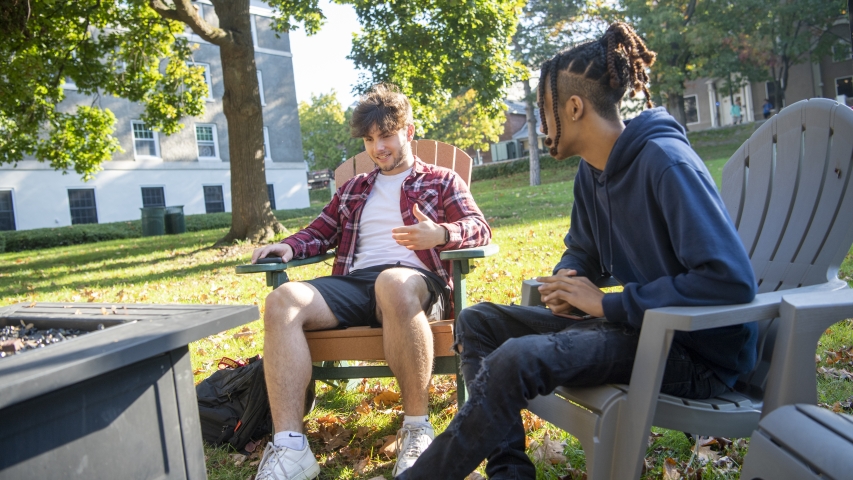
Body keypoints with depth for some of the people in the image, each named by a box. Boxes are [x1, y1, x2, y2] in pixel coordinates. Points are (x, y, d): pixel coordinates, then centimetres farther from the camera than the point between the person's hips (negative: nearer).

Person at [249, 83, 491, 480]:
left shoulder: (440, 180, 20)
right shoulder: (353, 189, 32)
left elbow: (479, 228, 6)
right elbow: (320, 232, 29)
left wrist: (439, 234, -16)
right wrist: (288, 247, 6)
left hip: (414, 280, -3)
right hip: (354, 283, 4)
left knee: (392, 283, -42)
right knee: (283, 301, -26)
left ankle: (417, 427, -27)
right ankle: (289, 448, -33)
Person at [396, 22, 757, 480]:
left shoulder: (665, 162, -20)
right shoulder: (591, 172, 6)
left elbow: (732, 280, -27)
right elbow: (581, 251, 20)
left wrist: (609, 304, -22)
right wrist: (566, 281, -5)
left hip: (699, 350, -9)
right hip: (638, 322, 9)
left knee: (518, 360, -30)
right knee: (477, 322, 2)